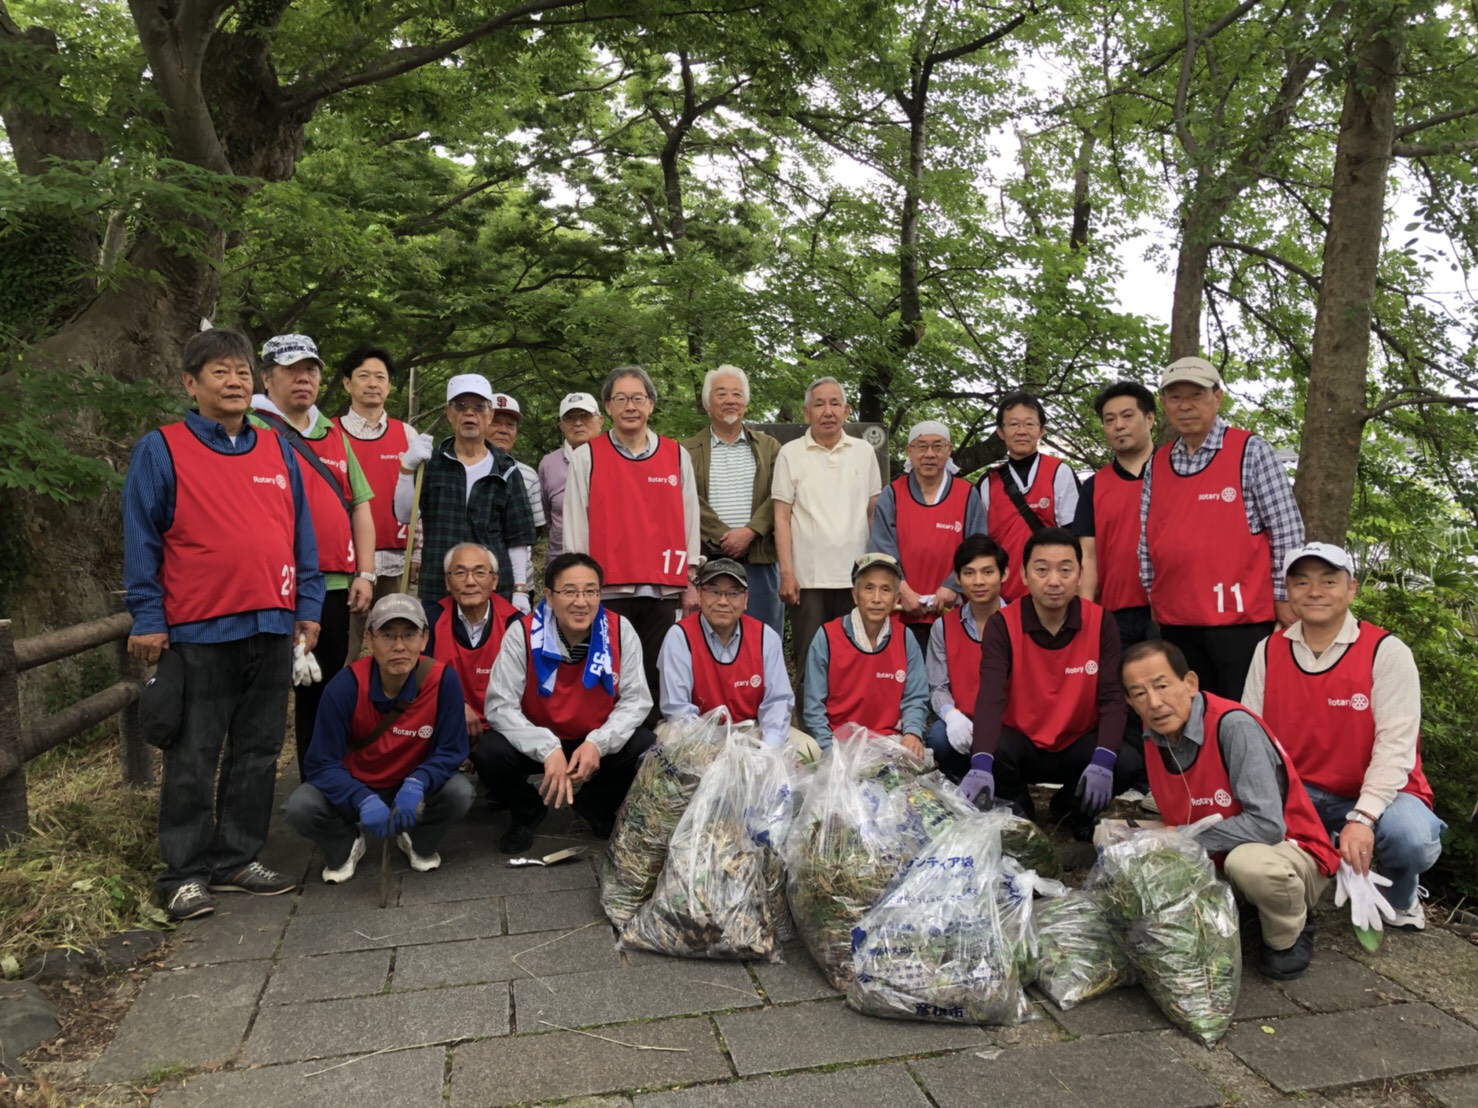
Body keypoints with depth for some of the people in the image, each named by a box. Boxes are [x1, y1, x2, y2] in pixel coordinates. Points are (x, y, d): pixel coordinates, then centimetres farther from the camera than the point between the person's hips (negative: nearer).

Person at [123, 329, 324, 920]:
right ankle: (185, 874, 14)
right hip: (198, 631, -4)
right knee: (193, 760, 3)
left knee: (258, 754, 11)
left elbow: (301, 534, 13)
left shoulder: (279, 451, 12)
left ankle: (238, 860, 23)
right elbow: (141, 540, -2)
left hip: (272, 628, 5)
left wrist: (307, 608, 8)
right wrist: (148, 620, -6)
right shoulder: (160, 450, 0)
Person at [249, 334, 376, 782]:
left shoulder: (335, 435, 17)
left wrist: (364, 573, 7)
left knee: (322, 693, 14)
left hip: (335, 586, 6)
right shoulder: (253, 431, -2)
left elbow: (360, 505, 16)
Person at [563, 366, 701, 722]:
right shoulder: (586, 457, 6)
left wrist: (691, 583, 7)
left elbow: (689, 521, 10)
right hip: (607, 589, -1)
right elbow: (575, 524, 5)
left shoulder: (677, 456, 10)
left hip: (663, 590, 2)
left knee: (657, 681, 3)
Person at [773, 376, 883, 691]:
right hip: (808, 578, -2)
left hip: (856, 576, 2)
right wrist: (786, 572, -8)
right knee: (809, 668, 2)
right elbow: (782, 517, 0)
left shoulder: (864, 452, 10)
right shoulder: (790, 454, 3)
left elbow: (874, 512, 12)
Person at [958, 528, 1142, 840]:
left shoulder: (1101, 622, -9)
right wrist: (981, 764, -44)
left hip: (1078, 745, 2)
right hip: (1020, 743, -2)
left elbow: (1112, 698, -14)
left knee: (1128, 764, -26)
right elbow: (991, 697, -27)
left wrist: (1102, 760, -33)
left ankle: (1071, 808, 9)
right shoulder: (1002, 625, -14)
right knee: (990, 753, -33)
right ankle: (1019, 813, 3)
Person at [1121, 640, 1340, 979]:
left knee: (1248, 861, -40)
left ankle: (1289, 937, -4)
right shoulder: (1155, 735, -6)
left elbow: (1267, 824, -32)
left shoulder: (1234, 726, -27)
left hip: (1290, 853, -6)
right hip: (1215, 861, 7)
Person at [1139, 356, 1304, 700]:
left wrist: (1284, 598, -7)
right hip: (1175, 620, 5)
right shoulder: (1156, 465, 11)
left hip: (1241, 616, -5)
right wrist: (1152, 596, 12)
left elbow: (1287, 529, -5)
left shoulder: (1250, 451, -4)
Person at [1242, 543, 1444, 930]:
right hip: (1297, 792, 2)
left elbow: (1396, 745, -18)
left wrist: (1362, 818, -30)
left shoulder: (1387, 652, -9)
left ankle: (1401, 896, 6)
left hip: (1376, 792, -2)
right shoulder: (1268, 651, 2)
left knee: (1412, 837, -34)